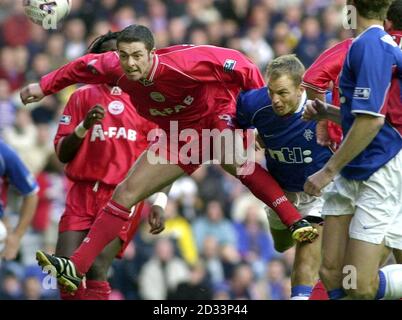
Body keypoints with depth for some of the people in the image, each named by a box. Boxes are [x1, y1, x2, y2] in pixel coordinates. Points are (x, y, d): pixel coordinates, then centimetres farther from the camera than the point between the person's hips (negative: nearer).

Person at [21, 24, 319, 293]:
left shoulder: (181, 62, -34)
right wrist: (44, 87, 14)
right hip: (182, 136, 6)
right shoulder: (117, 70, -16)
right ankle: (76, 267, 2)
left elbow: (233, 63, -25)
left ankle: (298, 222, -42)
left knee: (238, 162, -38)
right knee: (125, 193, 0)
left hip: (217, 117, -6)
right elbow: (84, 66, 6)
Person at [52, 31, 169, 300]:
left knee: (97, 268, -19)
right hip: (83, 191, 2)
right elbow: (62, 154, 8)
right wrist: (84, 126, -9)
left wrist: (158, 203, -2)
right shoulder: (82, 97, 12)